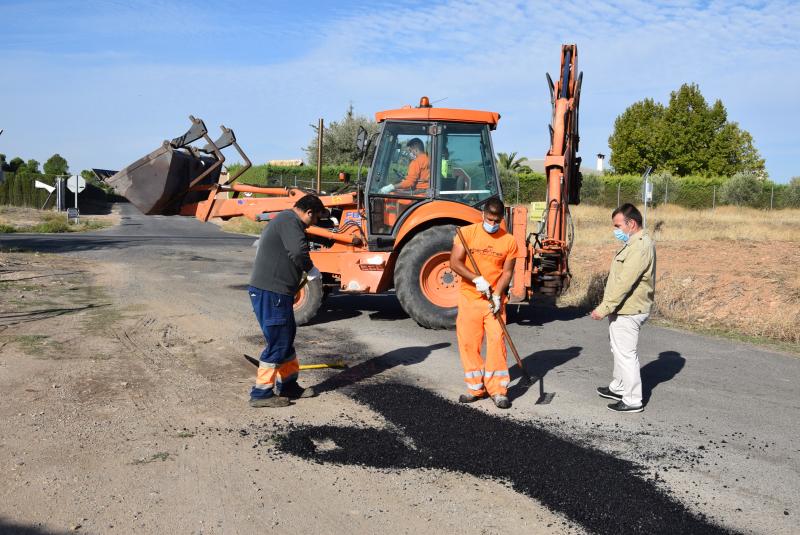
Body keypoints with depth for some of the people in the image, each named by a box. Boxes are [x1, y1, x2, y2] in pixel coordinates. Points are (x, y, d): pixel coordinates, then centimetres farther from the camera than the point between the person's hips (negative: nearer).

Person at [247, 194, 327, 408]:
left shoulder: (283, 220, 22)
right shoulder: (290, 222, -14)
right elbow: (299, 252, -29)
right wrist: (311, 269, -11)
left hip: (274, 292, 11)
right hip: (271, 293, -11)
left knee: (286, 338, 19)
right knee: (278, 342, -3)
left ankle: (288, 385, 30)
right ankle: (261, 393, 4)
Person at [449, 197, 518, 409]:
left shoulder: (509, 241, -1)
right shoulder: (466, 233, -4)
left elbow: (507, 272, 0)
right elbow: (455, 262, -8)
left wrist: (497, 294, -16)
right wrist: (477, 279, -20)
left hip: (494, 299, 0)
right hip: (469, 297, 0)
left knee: (497, 342, -5)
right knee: (468, 342, 4)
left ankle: (498, 390, 3)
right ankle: (476, 387, 17)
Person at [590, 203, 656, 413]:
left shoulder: (641, 247, -22)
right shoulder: (634, 243, 13)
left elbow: (624, 283, -27)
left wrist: (604, 308, -27)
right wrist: (608, 307, 20)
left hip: (628, 311, -11)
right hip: (622, 309, 11)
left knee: (626, 353, -3)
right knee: (619, 350, 22)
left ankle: (633, 401, 7)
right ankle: (618, 388, 37)